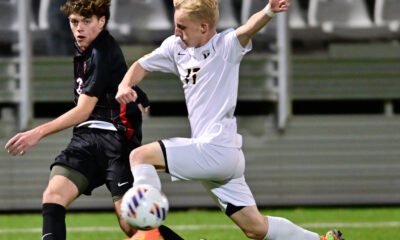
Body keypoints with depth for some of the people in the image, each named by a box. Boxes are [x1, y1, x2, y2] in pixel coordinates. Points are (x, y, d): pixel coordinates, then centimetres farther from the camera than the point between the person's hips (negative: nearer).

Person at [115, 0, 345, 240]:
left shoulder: (226, 45, -8)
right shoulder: (176, 47, 12)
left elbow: (248, 30, -29)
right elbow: (142, 66, 23)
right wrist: (125, 86, 0)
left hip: (219, 150, -9)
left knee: (140, 156, -15)